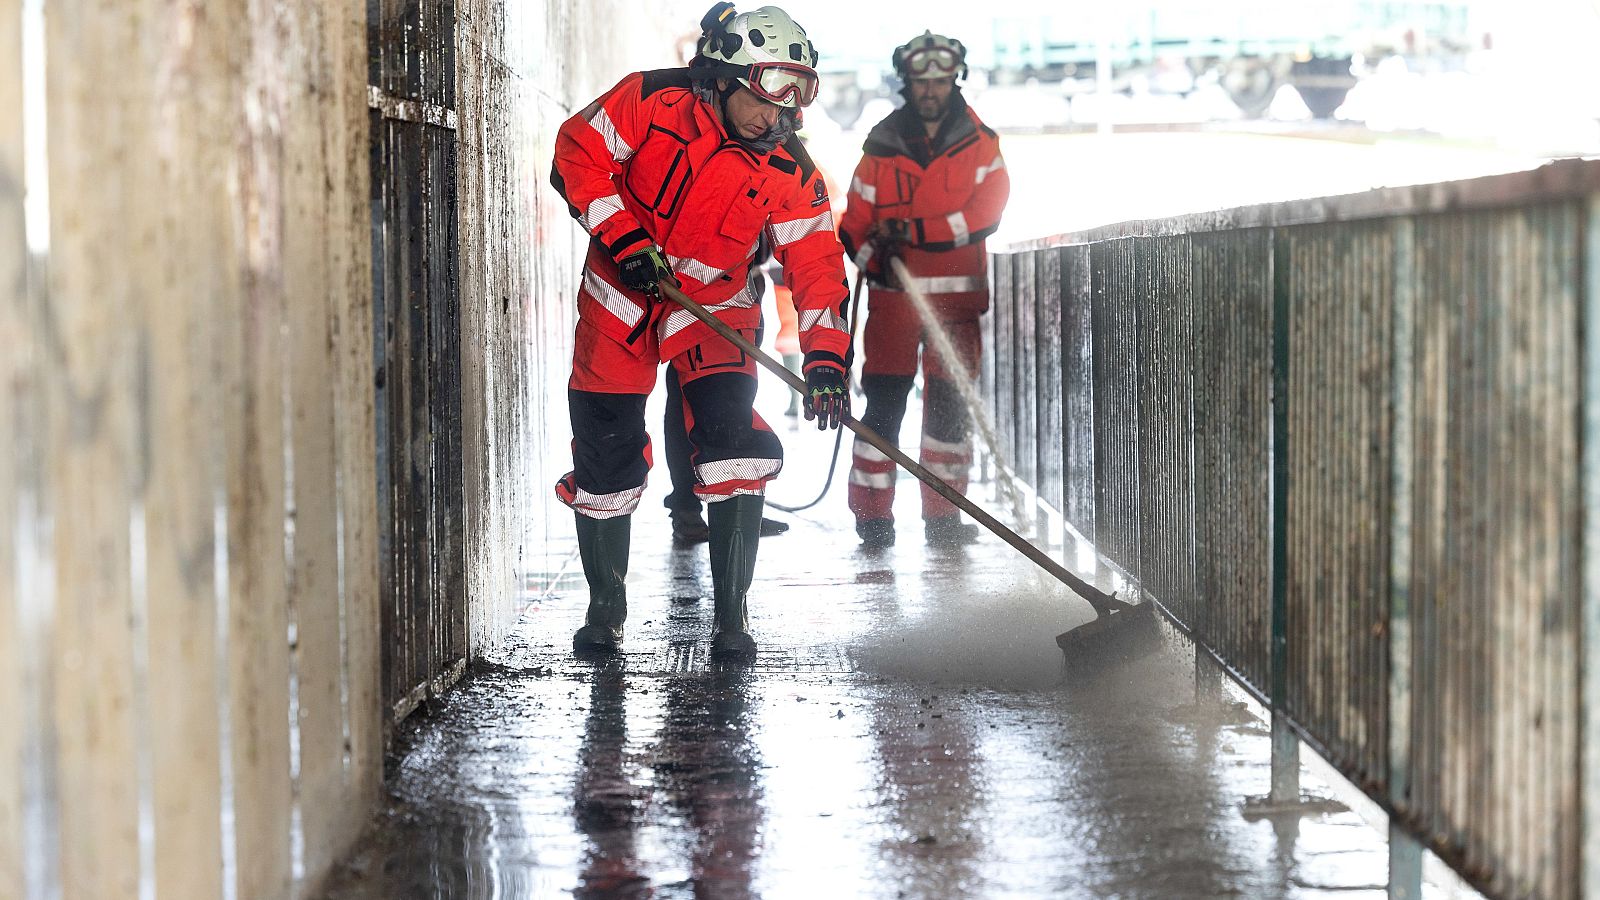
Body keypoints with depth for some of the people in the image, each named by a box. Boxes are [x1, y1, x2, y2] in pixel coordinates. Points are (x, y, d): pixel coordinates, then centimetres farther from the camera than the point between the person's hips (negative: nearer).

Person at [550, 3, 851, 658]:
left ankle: (731, 615, -7)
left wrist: (824, 359, -25)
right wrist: (623, 236, -21)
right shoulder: (650, 102, -17)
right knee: (605, 450, 1)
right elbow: (579, 153, -12)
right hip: (620, 297, 0)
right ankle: (605, 607, 21)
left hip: (715, 303, 1)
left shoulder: (789, 172, -13)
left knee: (732, 437, -16)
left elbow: (817, 265, -14)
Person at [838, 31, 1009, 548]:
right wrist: (872, 256, -15)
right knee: (884, 400, -5)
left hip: (956, 293, 0)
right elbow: (857, 218, 6)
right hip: (893, 291, 0)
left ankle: (943, 515, 13)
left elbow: (986, 213, -8)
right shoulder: (882, 144, 6)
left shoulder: (979, 142, 3)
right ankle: (872, 515, 0)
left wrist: (918, 231, -18)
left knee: (951, 403, 2)